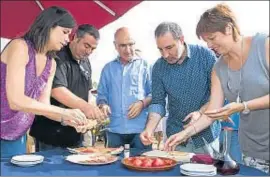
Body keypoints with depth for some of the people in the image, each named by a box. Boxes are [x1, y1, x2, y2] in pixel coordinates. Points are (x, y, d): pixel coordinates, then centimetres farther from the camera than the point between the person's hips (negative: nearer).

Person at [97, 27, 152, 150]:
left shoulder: (145, 65, 6)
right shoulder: (108, 68, 15)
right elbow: (102, 94, 14)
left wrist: (142, 103, -16)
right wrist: (103, 105, -8)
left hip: (140, 129, -2)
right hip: (114, 129, 3)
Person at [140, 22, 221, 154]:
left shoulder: (206, 55, -12)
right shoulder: (158, 67, -5)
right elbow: (158, 102, -3)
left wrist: (201, 112, -23)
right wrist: (149, 129, -18)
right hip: (175, 135, 2)